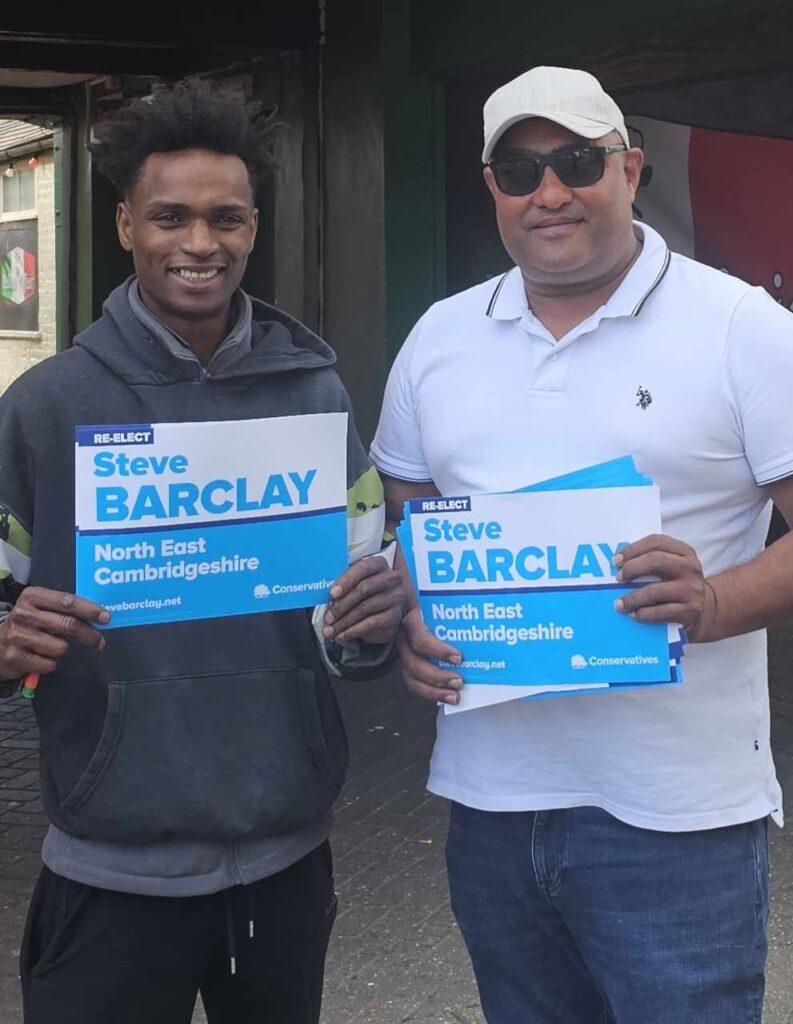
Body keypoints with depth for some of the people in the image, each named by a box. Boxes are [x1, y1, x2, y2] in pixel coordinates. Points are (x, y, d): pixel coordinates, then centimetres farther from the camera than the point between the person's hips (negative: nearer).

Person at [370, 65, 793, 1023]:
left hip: (676, 811, -4)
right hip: (489, 799, 5)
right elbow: (398, 522, 15)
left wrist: (715, 603, -25)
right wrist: (408, 624, -4)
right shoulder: (440, 336, 8)